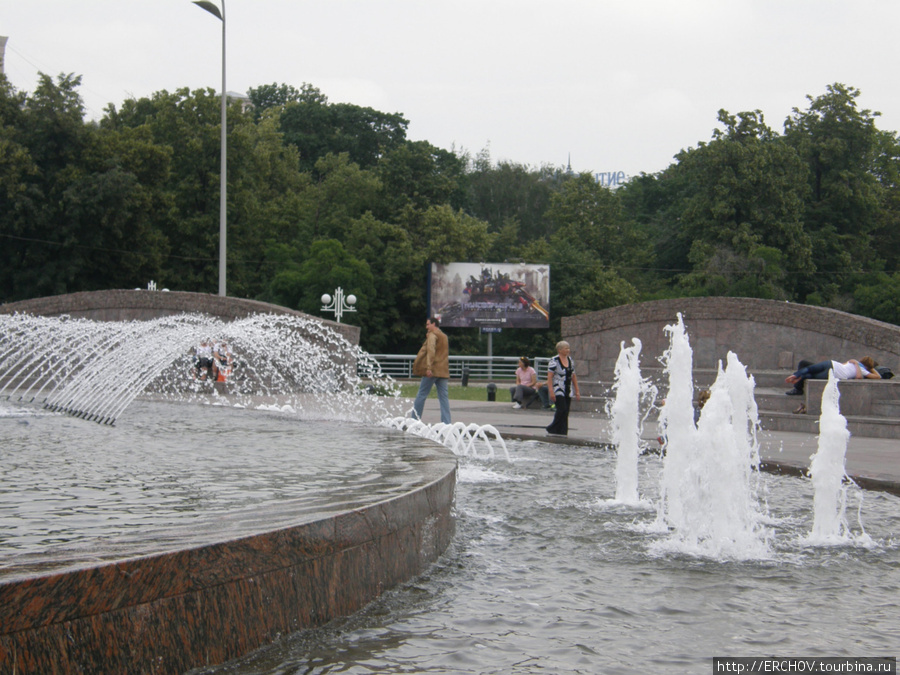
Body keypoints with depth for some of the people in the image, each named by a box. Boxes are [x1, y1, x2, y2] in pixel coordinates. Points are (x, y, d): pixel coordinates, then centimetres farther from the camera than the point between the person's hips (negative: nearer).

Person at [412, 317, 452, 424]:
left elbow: (431, 351, -18)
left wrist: (429, 367, -24)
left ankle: (414, 419, 3)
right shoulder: (444, 336, 20)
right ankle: (446, 422, -4)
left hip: (432, 371, -7)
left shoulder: (432, 335, -6)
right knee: (444, 396, 3)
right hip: (443, 370, 7)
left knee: (421, 395, 0)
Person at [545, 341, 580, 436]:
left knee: (565, 413, 4)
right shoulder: (554, 361, -9)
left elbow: (573, 376, 17)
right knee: (562, 409, -16)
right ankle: (552, 429, -3)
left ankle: (562, 432, 9)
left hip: (568, 391, 7)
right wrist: (551, 392, -20)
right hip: (558, 391, -7)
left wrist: (577, 391, 14)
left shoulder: (570, 360, 12)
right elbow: (549, 377, -13)